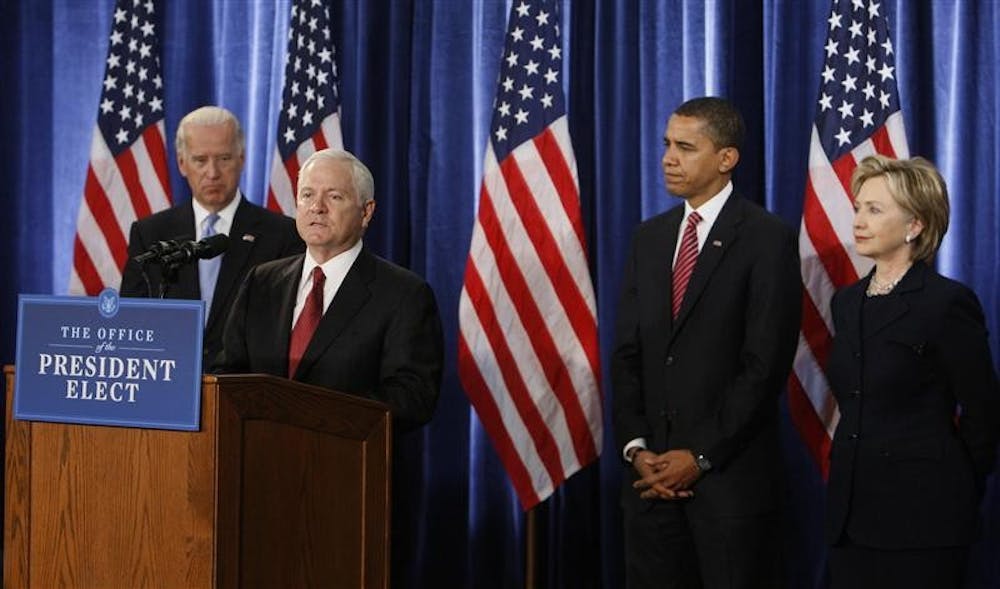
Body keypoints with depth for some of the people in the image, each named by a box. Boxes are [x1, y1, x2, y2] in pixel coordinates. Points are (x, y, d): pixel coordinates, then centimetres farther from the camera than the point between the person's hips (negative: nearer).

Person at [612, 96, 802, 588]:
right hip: (653, 474, 5)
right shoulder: (649, 238, 13)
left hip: (731, 474, -5)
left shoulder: (768, 239, -6)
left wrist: (701, 456, -13)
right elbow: (626, 354, 10)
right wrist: (636, 448, -3)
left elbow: (766, 363, -12)